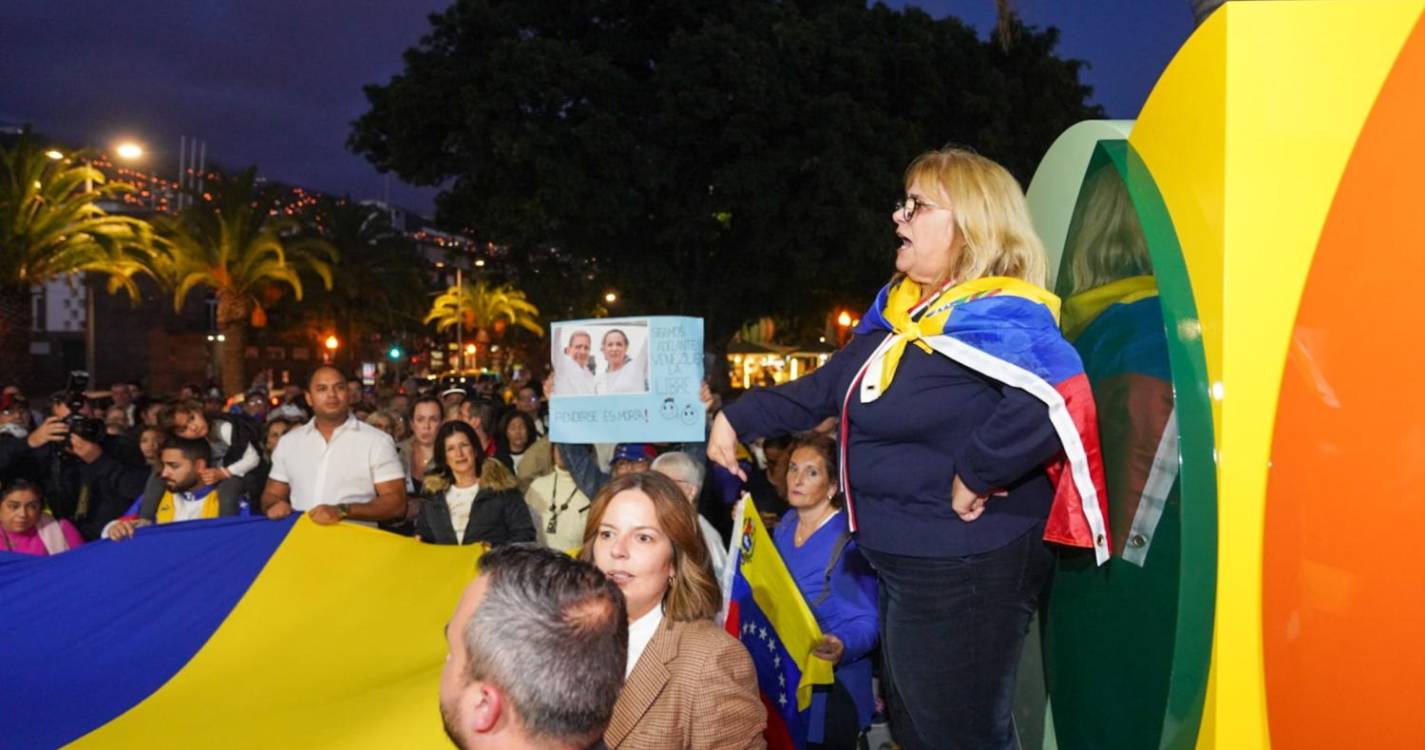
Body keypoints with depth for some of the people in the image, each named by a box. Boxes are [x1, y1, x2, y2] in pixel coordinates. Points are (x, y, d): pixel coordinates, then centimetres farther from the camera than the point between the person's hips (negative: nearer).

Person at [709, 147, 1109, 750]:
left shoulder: (994, 319, -23)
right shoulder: (902, 312, 6)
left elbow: (1054, 402, -42)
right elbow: (825, 390, 16)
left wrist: (973, 474, -30)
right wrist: (736, 417, 14)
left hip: (966, 576, -10)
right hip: (903, 567, 10)